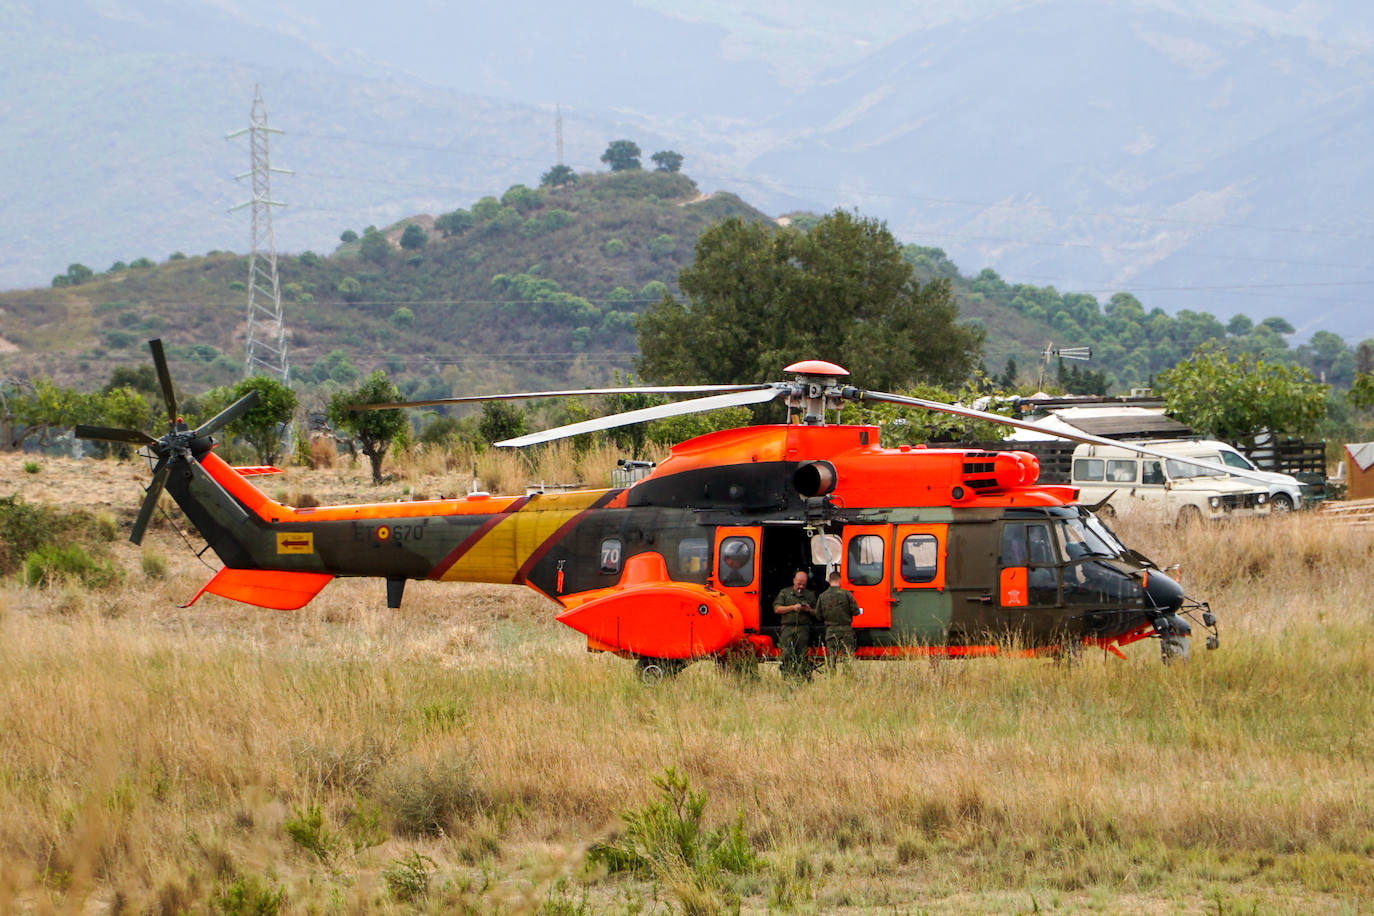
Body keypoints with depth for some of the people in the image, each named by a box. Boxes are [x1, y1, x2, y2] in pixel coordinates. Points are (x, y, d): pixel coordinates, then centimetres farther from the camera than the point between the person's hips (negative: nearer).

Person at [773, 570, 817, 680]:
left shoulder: (810, 595, 18)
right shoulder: (784, 593, 14)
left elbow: (816, 612, 19)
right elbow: (777, 609, 4)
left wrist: (809, 610, -3)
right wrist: (792, 608, -7)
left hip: (803, 628, 1)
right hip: (788, 627, -1)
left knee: (802, 655, -7)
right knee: (786, 654, -12)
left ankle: (802, 677, -7)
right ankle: (787, 676, -12)